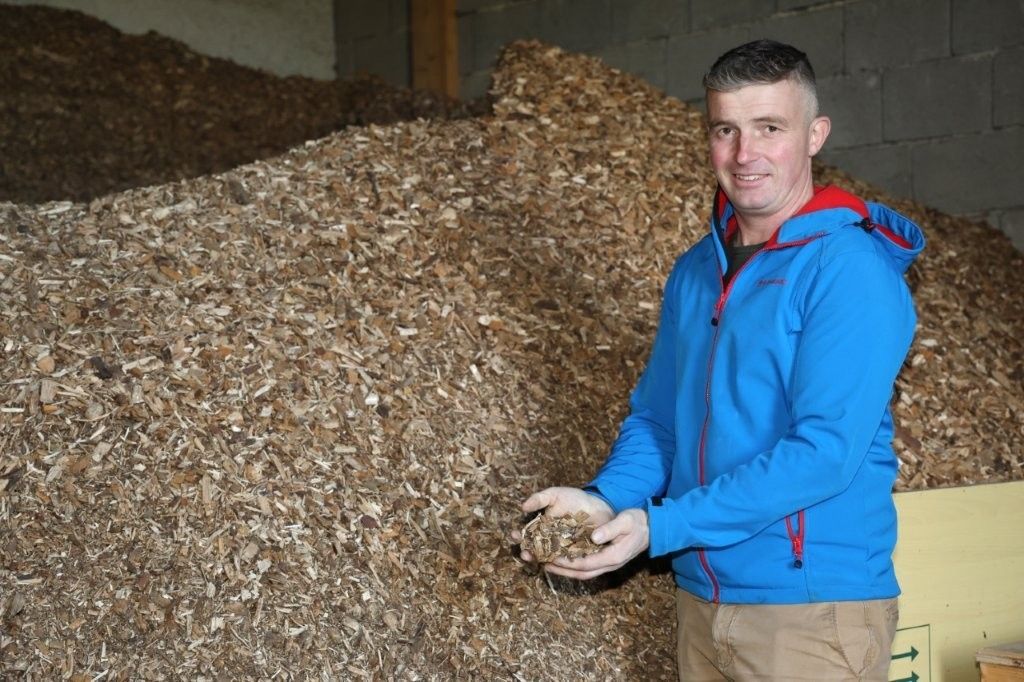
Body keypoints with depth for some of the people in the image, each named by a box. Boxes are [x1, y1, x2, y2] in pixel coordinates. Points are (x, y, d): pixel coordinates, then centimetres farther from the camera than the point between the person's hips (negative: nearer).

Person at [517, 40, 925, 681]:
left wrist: (660, 527, -23)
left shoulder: (850, 270, -15)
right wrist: (606, 500, -8)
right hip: (702, 598, 6)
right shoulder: (695, 271, 8)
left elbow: (825, 451, -22)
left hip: (814, 609, -6)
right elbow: (655, 418, 13)